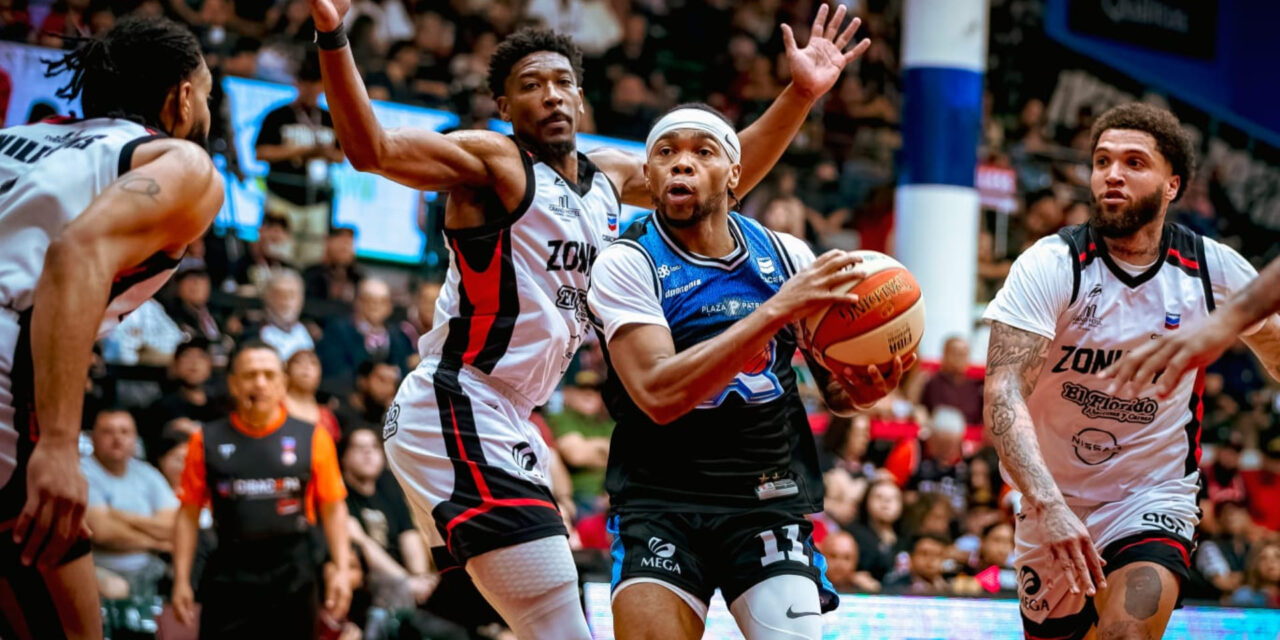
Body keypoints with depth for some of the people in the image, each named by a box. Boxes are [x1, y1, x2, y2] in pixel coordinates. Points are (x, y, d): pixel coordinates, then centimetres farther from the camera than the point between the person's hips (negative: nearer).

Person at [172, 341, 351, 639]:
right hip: (229, 572, 0)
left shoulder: (312, 438, 2)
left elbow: (333, 508, 4)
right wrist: (181, 580, 1)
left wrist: (341, 570, -4)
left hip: (293, 575, 0)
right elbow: (189, 514, 6)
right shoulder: (207, 442, 3)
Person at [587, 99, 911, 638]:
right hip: (661, 499, -3)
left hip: (769, 500, 3)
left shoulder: (786, 256, 5)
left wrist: (857, 392, -10)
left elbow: (834, 387, 16)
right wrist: (776, 310, -26)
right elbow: (659, 395, -22)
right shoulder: (626, 264, -7)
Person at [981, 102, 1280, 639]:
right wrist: (1048, 507, -42)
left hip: (1154, 499, 0)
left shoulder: (1213, 269, -9)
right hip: (1053, 506, 1)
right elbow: (1003, 393, -29)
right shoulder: (1051, 265, -17)